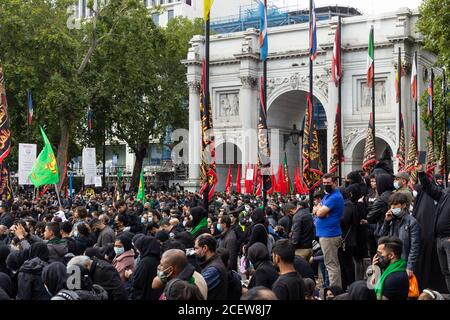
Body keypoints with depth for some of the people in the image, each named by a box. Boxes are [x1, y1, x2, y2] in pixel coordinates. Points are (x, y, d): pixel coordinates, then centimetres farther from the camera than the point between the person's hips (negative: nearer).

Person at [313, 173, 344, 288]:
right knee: (333, 264, 14)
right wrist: (320, 209, -6)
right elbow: (315, 211, 16)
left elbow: (320, 213, -20)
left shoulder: (334, 197, -16)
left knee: (331, 265, -9)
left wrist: (319, 208, 2)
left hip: (329, 235, -10)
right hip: (326, 233, 10)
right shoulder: (327, 195, 17)